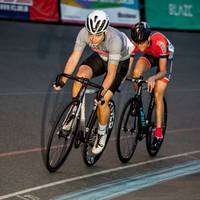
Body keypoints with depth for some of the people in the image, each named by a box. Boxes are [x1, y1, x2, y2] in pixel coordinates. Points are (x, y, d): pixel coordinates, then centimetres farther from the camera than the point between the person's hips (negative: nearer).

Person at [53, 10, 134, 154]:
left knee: (102, 101, -16)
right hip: (100, 57, 4)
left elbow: (111, 72, -41)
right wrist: (63, 80, -34)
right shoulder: (84, 33, -28)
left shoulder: (114, 40, -40)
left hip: (120, 61, -4)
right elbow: (74, 57, -26)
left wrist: (102, 92, -52)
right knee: (81, 74, -27)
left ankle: (102, 133, 10)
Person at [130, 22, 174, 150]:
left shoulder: (159, 42, -41)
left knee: (158, 94, -14)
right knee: (136, 72, -30)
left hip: (165, 57, -3)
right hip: (150, 56, 3)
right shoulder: (134, 43, -31)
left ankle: (159, 133, -8)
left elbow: (163, 71, -39)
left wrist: (153, 78, -58)